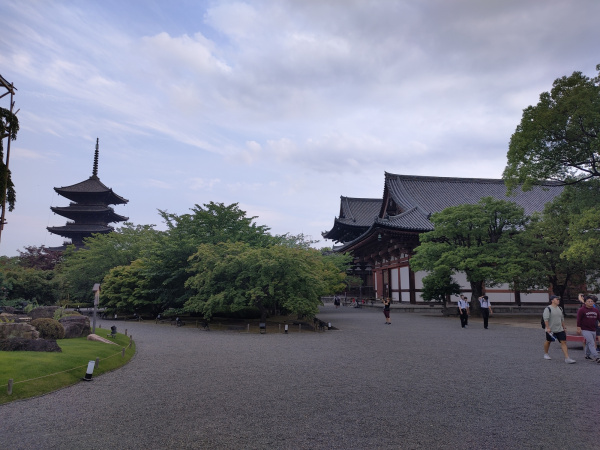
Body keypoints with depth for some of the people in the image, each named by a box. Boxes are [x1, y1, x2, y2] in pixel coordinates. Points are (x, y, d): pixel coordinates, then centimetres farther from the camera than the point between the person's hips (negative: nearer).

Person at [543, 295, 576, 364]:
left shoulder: (560, 308, 10)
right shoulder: (548, 308, -12)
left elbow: (562, 319, 20)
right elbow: (545, 319, -19)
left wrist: (564, 327, 18)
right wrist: (547, 328, -24)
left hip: (560, 329, 5)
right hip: (550, 330, -5)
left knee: (564, 342, -5)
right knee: (548, 341, 11)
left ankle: (567, 358, -7)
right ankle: (545, 354, 31)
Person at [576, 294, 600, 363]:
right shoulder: (581, 310, -8)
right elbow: (579, 320, -9)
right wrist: (579, 328, -13)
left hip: (593, 330, 6)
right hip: (585, 330, -6)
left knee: (589, 343, 16)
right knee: (591, 343, -14)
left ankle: (588, 355, 32)